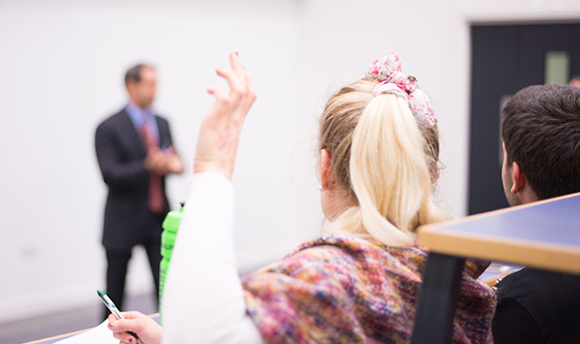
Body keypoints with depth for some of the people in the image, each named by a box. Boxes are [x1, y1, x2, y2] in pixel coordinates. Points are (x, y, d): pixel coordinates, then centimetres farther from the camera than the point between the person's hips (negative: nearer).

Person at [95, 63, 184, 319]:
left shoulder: (162, 123, 10)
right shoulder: (109, 128, -9)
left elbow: (171, 161, 15)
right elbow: (110, 174, -18)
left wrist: (174, 165, -10)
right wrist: (148, 165, -28)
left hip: (158, 219, 4)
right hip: (124, 221, -4)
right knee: (115, 292, 9)